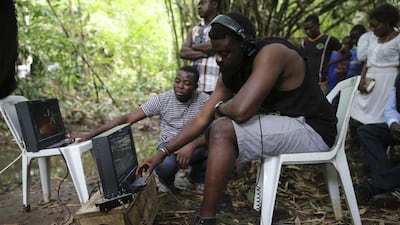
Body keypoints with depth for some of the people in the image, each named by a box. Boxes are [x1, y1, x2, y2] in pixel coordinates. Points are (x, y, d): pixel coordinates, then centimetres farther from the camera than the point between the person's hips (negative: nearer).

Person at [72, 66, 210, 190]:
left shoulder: (204, 101, -10)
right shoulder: (163, 99, -9)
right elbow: (128, 118, -13)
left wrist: (192, 145, -40)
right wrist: (90, 134, -21)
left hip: (194, 147, 1)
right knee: (165, 165, -38)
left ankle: (196, 176, 5)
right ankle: (169, 186, 4)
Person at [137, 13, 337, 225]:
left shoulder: (270, 53, -22)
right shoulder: (230, 74, 3)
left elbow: (241, 110, -33)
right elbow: (202, 119, 4)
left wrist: (220, 107, -9)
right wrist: (163, 153, -2)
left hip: (311, 129, -9)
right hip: (281, 123, 9)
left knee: (222, 130, -24)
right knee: (214, 130, 10)